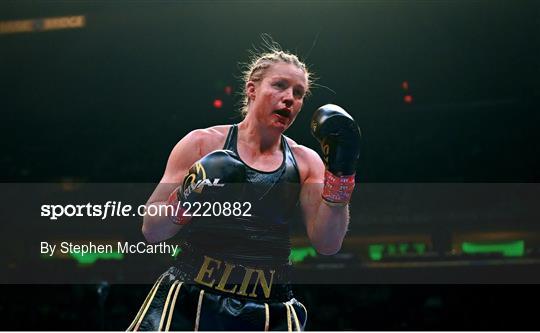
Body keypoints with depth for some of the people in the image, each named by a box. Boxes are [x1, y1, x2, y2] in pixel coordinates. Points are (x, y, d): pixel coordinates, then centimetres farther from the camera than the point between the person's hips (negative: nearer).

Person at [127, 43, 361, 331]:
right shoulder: (203, 144, 1)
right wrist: (187, 199, -18)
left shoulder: (305, 162, 9)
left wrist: (340, 173, -8)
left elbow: (327, 244, -1)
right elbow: (151, 230, 1)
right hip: (189, 299, -2)